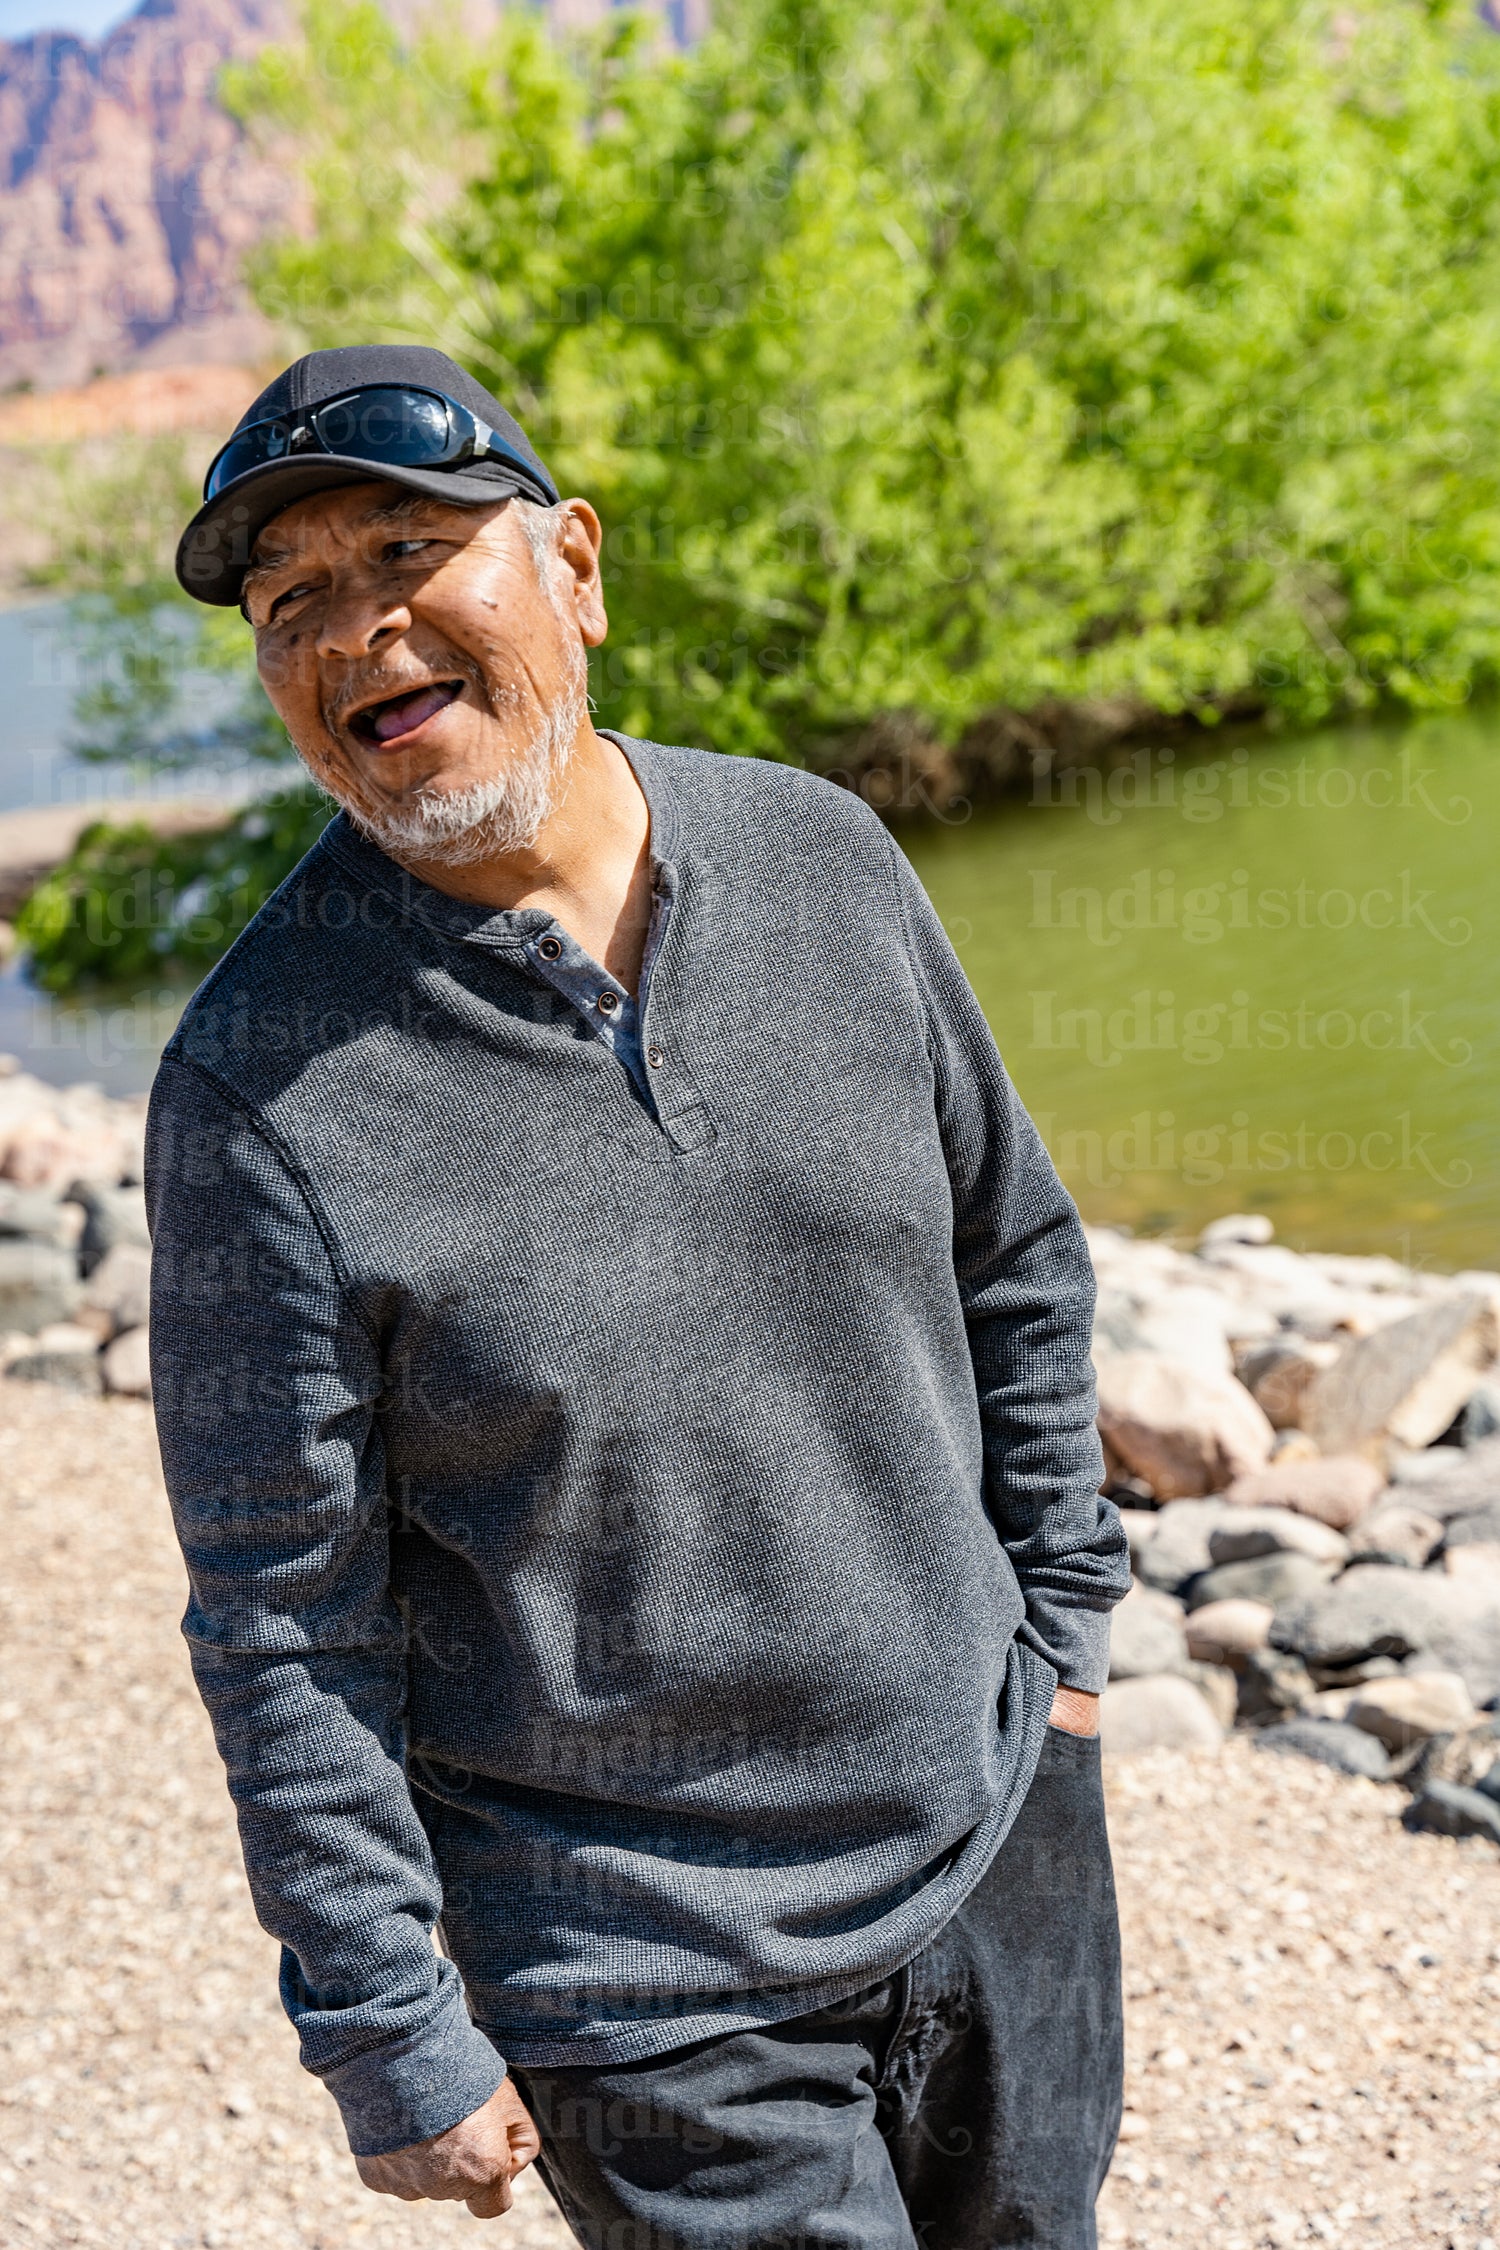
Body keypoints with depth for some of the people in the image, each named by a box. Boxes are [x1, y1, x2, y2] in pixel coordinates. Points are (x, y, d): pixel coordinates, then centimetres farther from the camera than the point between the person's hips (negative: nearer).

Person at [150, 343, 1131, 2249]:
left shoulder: (822, 856, -4)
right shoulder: (261, 1086, -18)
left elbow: (1012, 1255, 9)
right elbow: (284, 1624, -13)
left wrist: (1063, 1612, 11)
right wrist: (387, 2034, -9)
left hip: (1005, 1835, 5)